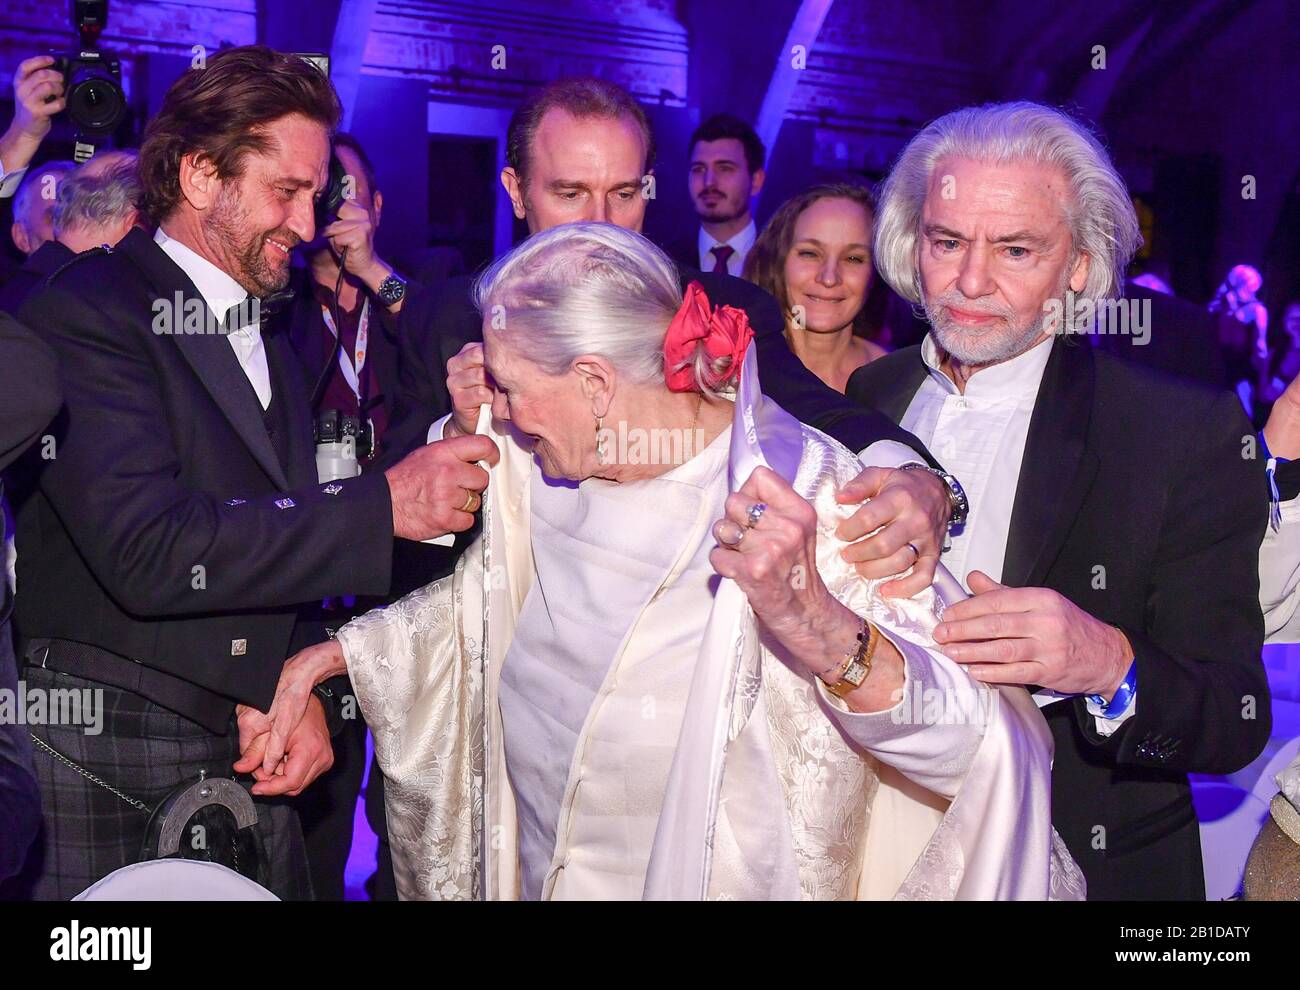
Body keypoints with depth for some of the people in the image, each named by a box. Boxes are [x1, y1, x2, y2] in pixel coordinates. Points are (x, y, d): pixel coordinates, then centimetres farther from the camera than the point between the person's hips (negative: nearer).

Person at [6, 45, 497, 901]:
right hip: (110, 768, -6)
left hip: (248, 760, 7)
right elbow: (148, 553, -24)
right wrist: (384, 504, -24)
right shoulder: (83, 314, -12)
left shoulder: (270, 344, 13)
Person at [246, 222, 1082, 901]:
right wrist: (339, 652, 6)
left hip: (715, 879, -6)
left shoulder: (810, 501, -24)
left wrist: (815, 622, -49)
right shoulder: (548, 474, -5)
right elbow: (492, 591, 16)